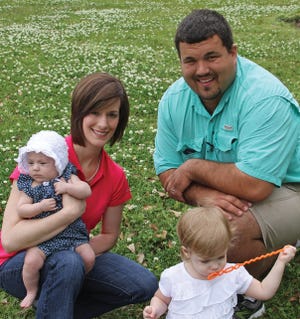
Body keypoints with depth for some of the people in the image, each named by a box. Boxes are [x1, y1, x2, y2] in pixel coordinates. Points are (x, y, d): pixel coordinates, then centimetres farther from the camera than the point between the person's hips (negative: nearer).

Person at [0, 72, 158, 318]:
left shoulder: (115, 177, -8)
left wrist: (82, 251, -15)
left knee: (145, 286, -9)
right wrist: (72, 211, -31)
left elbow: (109, 235, 5)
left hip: (76, 255, 6)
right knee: (68, 264, -36)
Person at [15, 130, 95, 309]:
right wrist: (41, 206, -20)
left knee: (89, 257, -11)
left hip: (72, 232, 1)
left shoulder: (68, 177, 1)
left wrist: (67, 187, -24)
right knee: (32, 261, -23)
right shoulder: (29, 186, 1)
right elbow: (21, 210, -6)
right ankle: (32, 291, 7)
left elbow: (86, 191, -11)